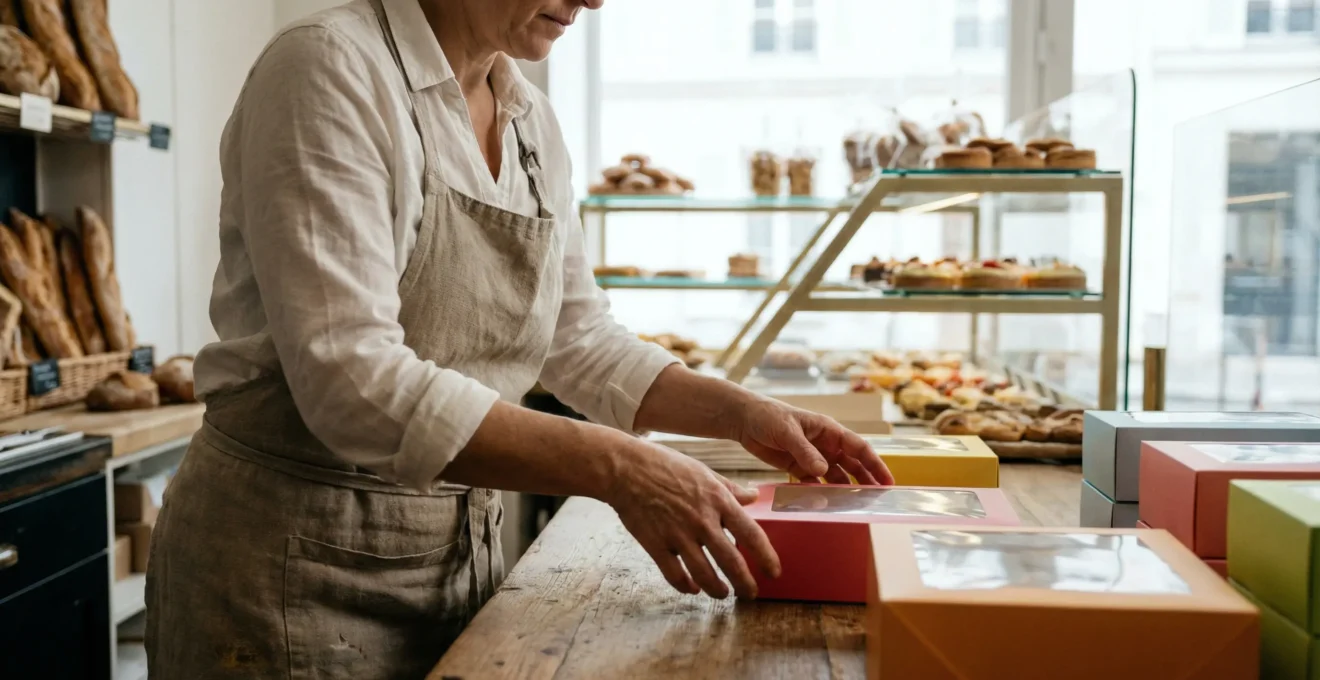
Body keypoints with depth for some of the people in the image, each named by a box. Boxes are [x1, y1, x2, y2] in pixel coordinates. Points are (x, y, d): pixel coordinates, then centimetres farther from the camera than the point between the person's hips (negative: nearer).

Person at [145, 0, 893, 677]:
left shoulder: (534, 119, 5)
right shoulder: (331, 69, -17)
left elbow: (579, 339, 11)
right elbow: (351, 379, -26)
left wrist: (742, 413, -1)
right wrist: (614, 466, -30)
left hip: (467, 545, 6)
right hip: (300, 564, -6)